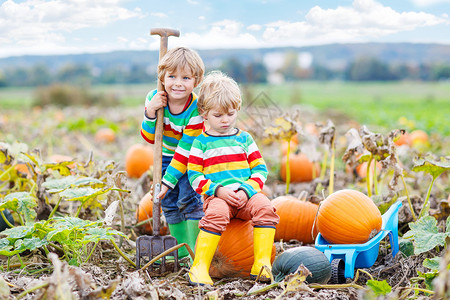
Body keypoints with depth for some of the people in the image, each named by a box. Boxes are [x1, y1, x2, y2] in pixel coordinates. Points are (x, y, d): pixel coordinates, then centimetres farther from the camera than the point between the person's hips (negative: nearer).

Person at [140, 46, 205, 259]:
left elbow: (185, 151, -29)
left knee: (188, 199, -16)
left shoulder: (195, 110, -31)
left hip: (191, 156, -5)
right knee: (169, 203, 8)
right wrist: (150, 112, -33)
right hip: (166, 155, 5)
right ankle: (182, 249, 21)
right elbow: (149, 138, -15)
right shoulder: (154, 98, -20)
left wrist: (167, 181, -30)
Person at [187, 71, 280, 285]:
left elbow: (260, 169, 11)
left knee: (264, 207, -28)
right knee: (216, 213, -35)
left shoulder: (244, 138, 16)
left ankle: (262, 264, -26)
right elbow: (194, 176, 2)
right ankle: (199, 267, -30)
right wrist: (218, 190, -13)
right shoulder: (201, 143, 8)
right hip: (217, 196, -2)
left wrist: (246, 189, -8)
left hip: (246, 195, 3)